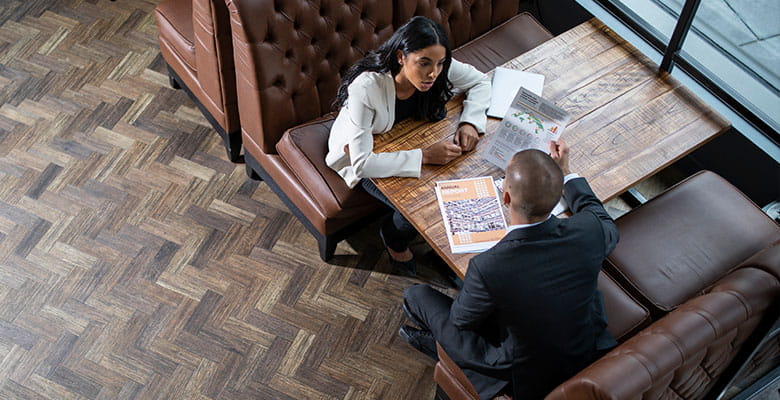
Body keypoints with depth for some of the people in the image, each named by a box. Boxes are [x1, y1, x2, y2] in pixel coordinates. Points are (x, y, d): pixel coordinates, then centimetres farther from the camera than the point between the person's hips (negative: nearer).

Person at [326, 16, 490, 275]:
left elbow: (480, 82, -5)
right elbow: (362, 163, -41)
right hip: (360, 155, -5)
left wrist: (470, 122, -24)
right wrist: (424, 156, -42)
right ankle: (395, 242, 16)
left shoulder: (438, 68, -25)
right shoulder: (366, 88, -40)